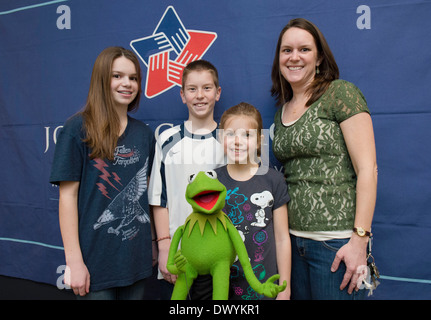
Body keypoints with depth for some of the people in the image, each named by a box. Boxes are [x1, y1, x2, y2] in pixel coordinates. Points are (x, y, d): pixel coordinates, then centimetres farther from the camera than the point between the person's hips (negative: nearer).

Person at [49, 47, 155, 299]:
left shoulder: (144, 133, 6)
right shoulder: (79, 128, -8)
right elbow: (68, 195, -10)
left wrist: (154, 244, 10)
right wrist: (74, 261, -12)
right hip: (96, 260, -4)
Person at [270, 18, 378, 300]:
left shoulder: (340, 93, -6)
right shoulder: (282, 111, 12)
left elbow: (367, 168, -12)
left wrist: (360, 239, -17)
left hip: (336, 242, -6)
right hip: (293, 240, 6)